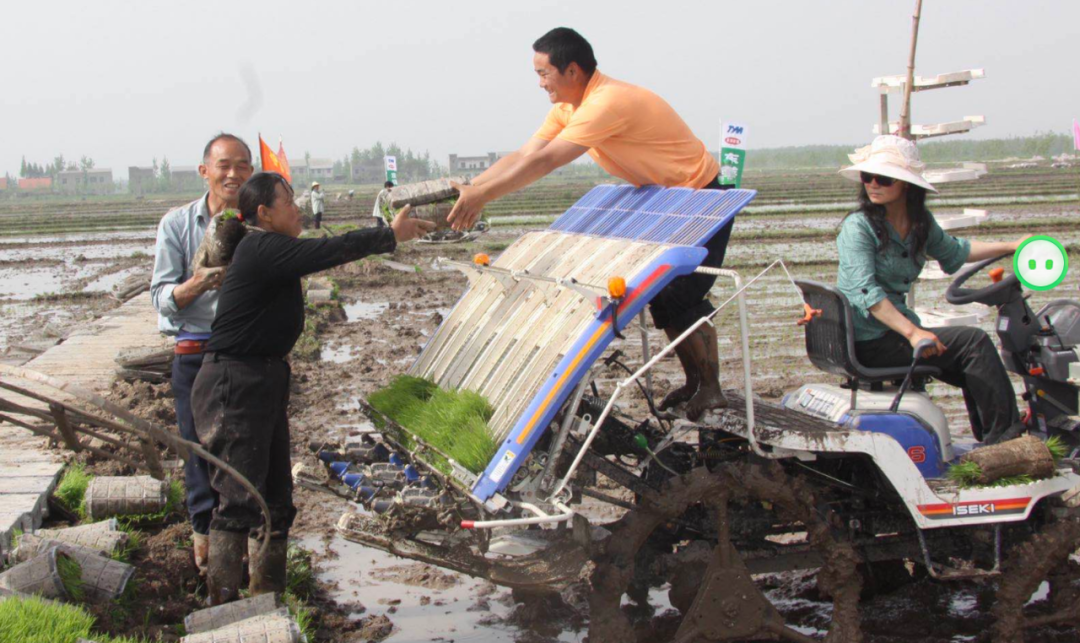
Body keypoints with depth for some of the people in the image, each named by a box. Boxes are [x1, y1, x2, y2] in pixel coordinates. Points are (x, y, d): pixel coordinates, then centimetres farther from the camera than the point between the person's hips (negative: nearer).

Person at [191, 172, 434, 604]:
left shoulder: (267, 249, 15)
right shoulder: (262, 250, -16)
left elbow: (325, 251, 18)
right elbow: (330, 251, -18)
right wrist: (391, 236, -9)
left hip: (265, 381, 11)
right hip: (236, 385, -11)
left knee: (275, 499, 13)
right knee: (239, 499, -11)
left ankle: (267, 601, 21)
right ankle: (223, 606, -6)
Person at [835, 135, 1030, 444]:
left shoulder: (921, 223, 7)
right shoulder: (858, 227, -16)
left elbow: (954, 252, 27)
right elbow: (865, 291, -26)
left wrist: (1010, 247, 21)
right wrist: (912, 332, -34)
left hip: (896, 329, 8)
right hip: (870, 341, -8)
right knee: (973, 342, -11)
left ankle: (990, 443, 21)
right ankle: (1004, 437, -4)